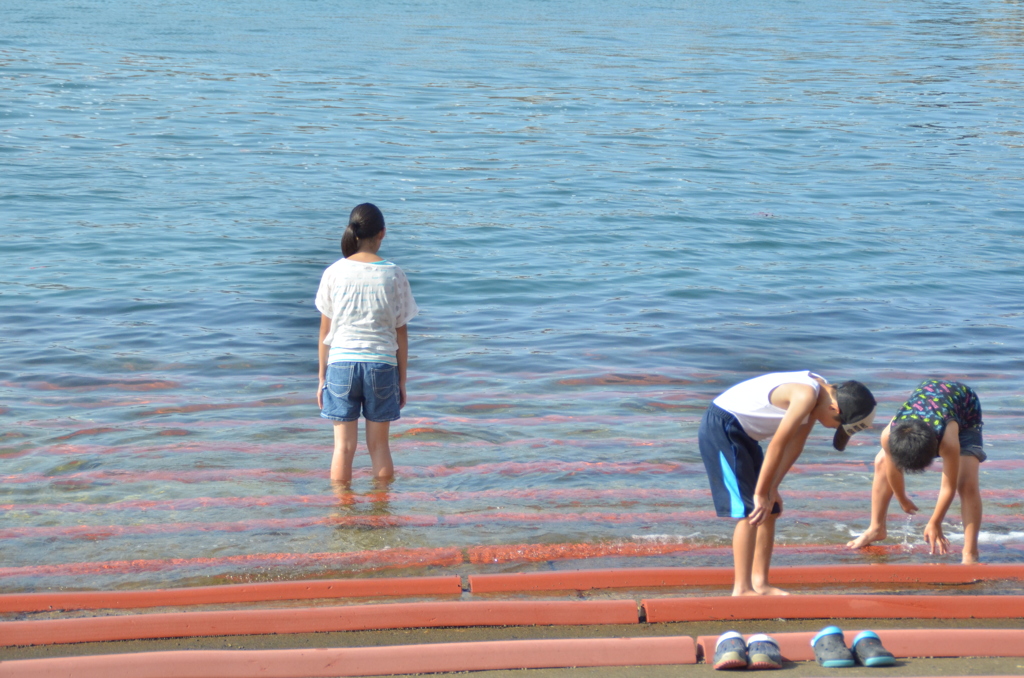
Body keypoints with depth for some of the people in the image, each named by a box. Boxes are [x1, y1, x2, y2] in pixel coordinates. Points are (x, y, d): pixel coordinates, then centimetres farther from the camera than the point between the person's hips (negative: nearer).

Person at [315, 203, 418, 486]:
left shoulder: (334, 272, -2)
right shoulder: (393, 275, -2)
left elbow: (325, 331, 2)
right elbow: (401, 333, 2)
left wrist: (322, 378, 10)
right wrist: (402, 381, 11)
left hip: (341, 364, 0)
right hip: (381, 366, 0)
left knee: (343, 446, 6)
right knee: (379, 445, 12)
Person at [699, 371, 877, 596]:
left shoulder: (822, 393, 3)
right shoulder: (807, 395, -27)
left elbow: (795, 444, 6)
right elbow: (777, 445, -24)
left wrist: (771, 489, 3)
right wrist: (761, 493, -17)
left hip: (742, 433, 10)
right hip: (721, 427, -10)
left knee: (770, 510, 10)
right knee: (750, 511, -13)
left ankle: (760, 583, 16)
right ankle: (741, 589, -11)